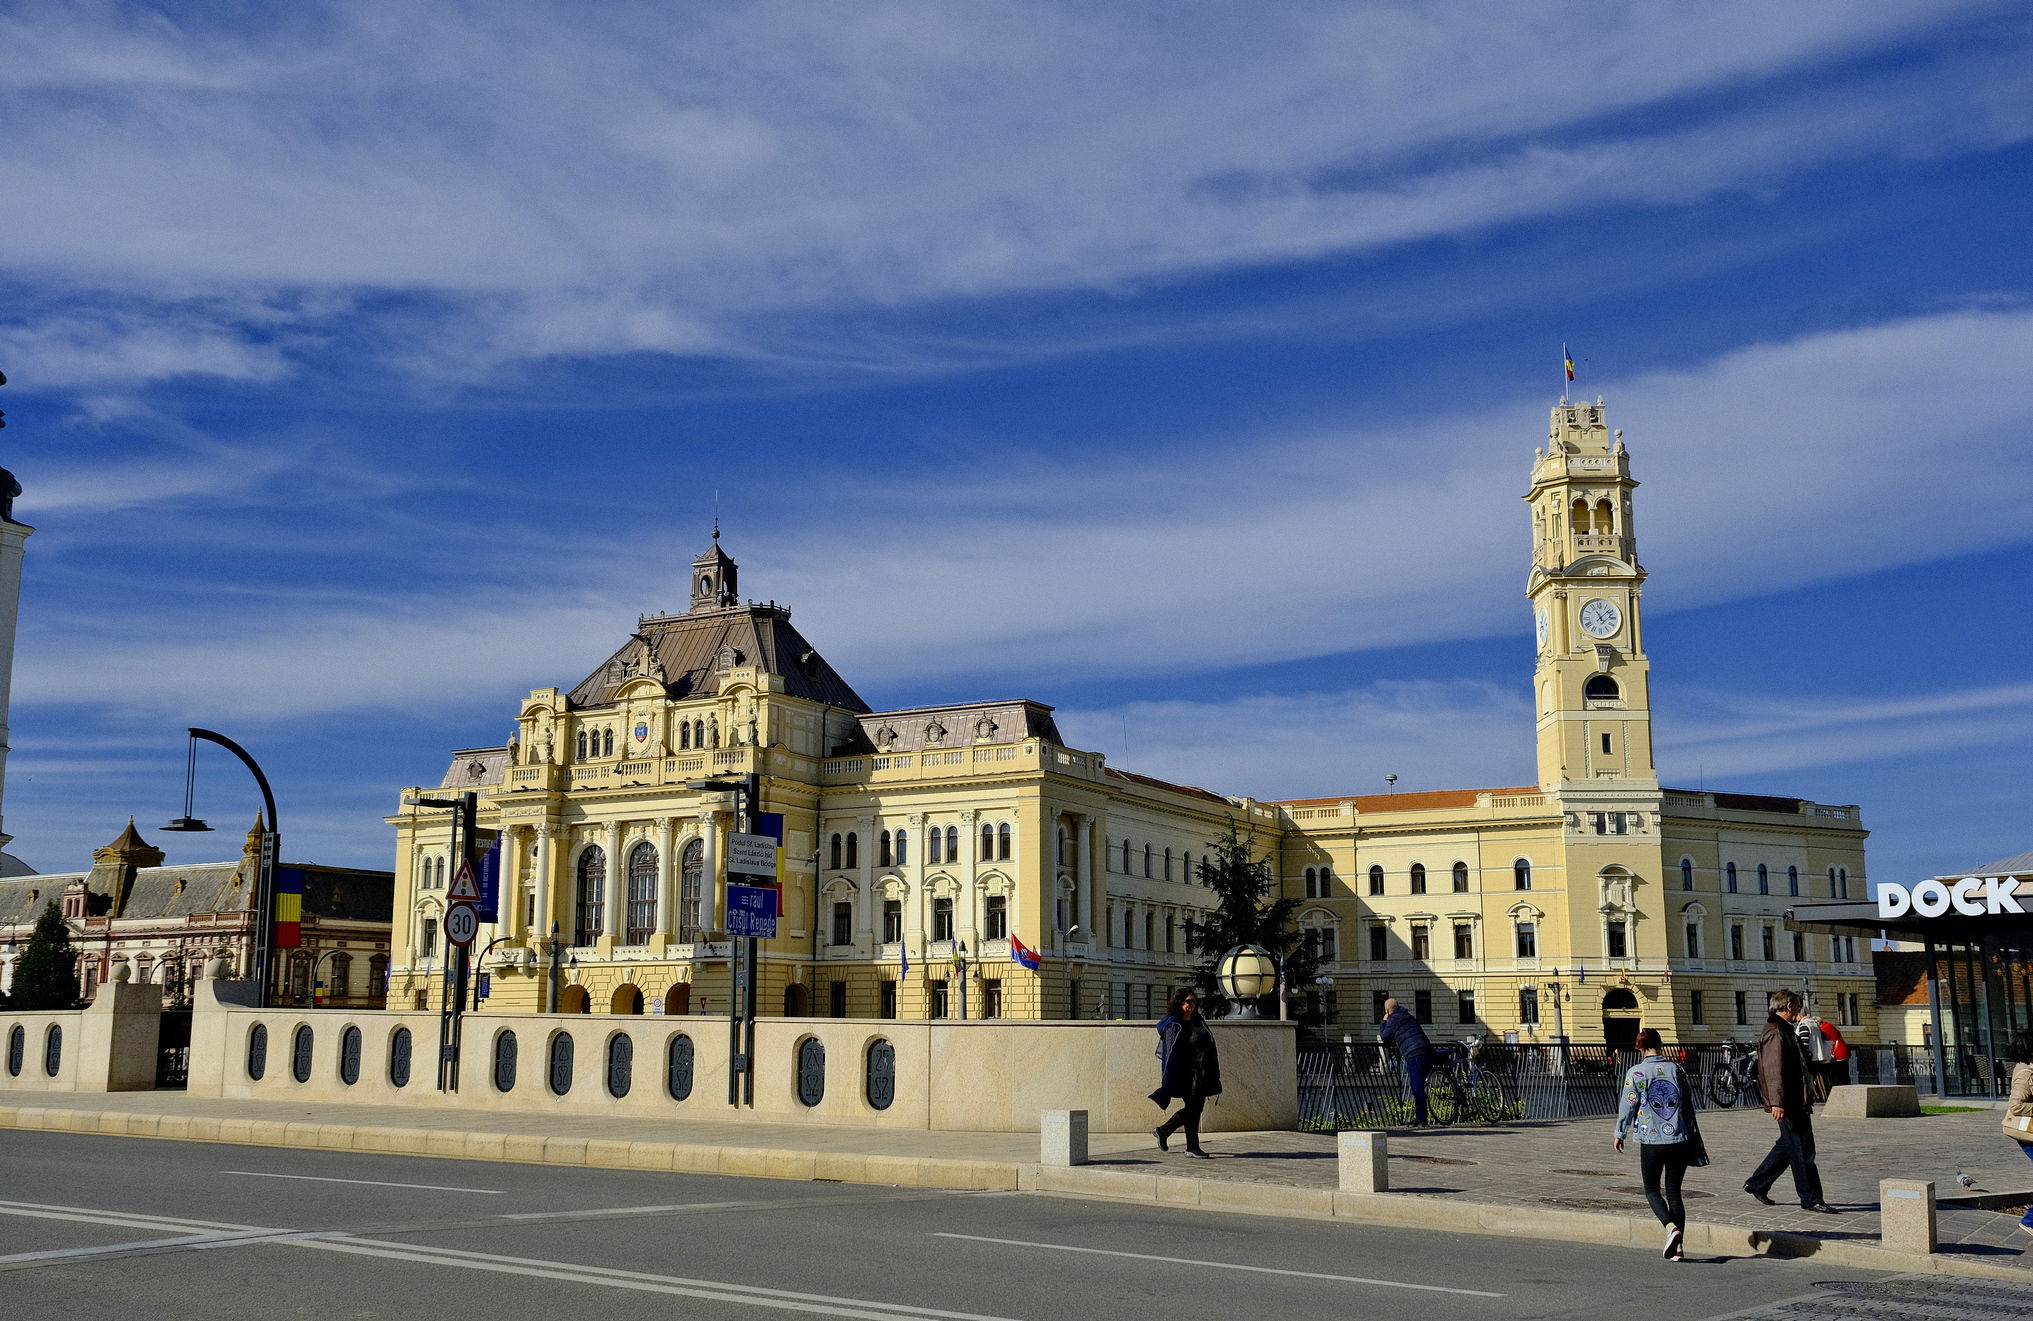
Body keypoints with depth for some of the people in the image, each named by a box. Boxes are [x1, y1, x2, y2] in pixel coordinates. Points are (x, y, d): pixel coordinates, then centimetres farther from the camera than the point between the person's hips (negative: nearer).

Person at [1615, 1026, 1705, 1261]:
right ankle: (1677, 1247, 7)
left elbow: (1628, 1105, -5)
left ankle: (1671, 1227, -14)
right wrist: (1693, 1135, 23)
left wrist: (1620, 1134, 9)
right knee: (1674, 1192, 12)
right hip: (1680, 1140, 3)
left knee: (1652, 1190, 11)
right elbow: (1689, 1103, 10)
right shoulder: (1676, 1069, 3)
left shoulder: (1636, 1072, -7)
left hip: (1652, 1141, -3)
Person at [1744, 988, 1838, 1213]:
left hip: (1794, 1100, 11)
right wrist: (1777, 1102, -28)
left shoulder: (1785, 1030, 19)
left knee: (1788, 1145, 16)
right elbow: (1774, 1070, -23)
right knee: (1802, 1150, -5)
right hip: (1787, 1103, -11)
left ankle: (1757, 1183, 24)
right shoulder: (1775, 1033, -15)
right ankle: (1810, 1198, 1)